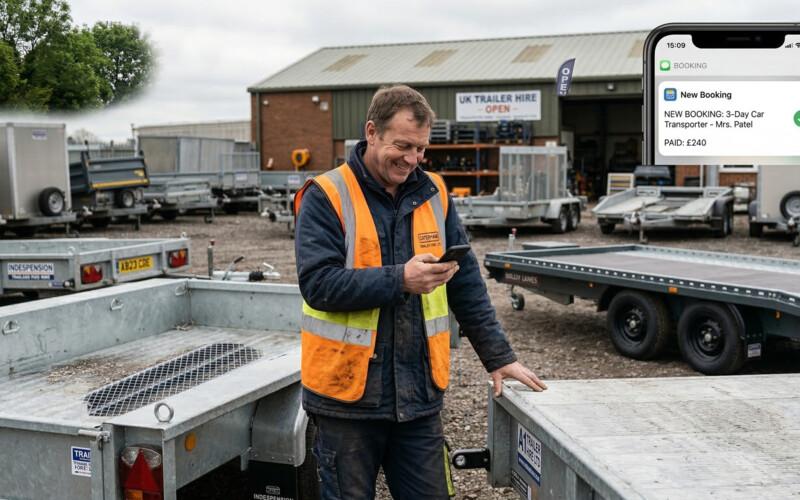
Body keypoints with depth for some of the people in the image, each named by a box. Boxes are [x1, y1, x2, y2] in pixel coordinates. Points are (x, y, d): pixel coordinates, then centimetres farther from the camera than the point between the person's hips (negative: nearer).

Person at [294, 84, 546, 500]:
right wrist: (400, 280, -25)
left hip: (419, 396, 4)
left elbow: (466, 283, 10)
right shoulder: (325, 197, -7)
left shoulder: (433, 193, 7)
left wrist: (498, 356, 8)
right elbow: (317, 283, -18)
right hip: (347, 396, -4)